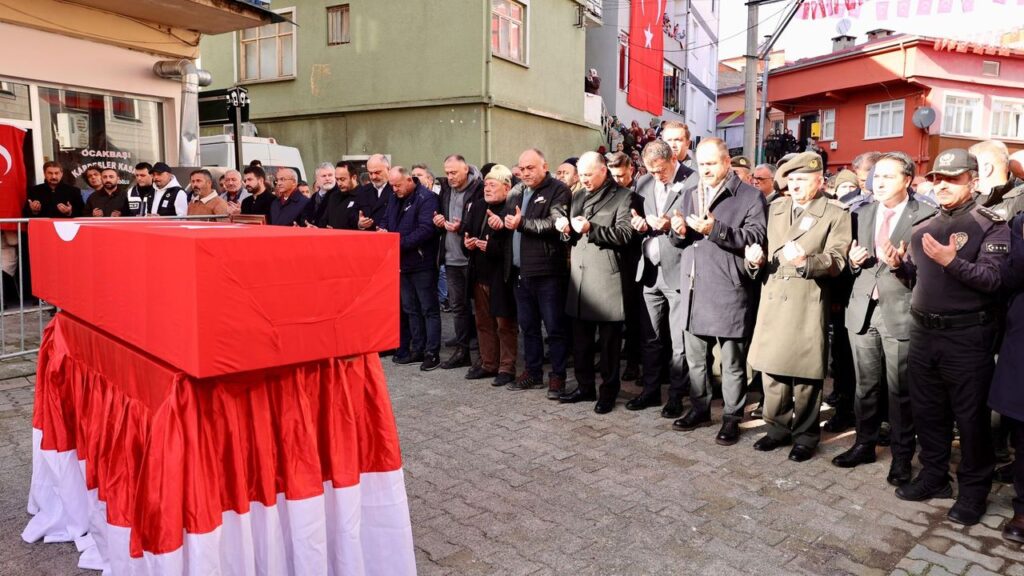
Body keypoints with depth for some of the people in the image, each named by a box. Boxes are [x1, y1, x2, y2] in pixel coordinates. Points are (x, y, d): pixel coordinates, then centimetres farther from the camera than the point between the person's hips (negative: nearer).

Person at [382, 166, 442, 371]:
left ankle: (432, 353, 5)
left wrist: (400, 243, -21)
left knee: (429, 309, 0)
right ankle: (417, 350, 23)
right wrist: (383, 230, -2)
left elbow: (426, 229, -22)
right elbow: (385, 220, 21)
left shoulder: (426, 198, -13)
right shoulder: (395, 199, 13)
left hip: (422, 263, -8)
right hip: (403, 263, 8)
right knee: (410, 309, 13)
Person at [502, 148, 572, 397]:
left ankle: (558, 376, 13)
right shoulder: (516, 192, 16)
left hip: (547, 271, -7)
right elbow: (508, 221, 20)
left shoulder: (558, 191, -7)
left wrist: (522, 223, -17)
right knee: (527, 325, 15)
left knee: (554, 327, 1)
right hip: (521, 270, 7)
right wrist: (502, 222, -1)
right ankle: (533, 371, 27)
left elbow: (555, 224, -19)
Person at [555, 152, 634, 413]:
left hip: (607, 278, -6)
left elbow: (625, 233, -14)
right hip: (579, 276, 6)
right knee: (580, 339, 12)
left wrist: (591, 229, -21)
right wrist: (567, 230, 0)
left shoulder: (623, 196, -3)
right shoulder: (578, 197, 19)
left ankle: (608, 391, 15)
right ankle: (585, 386, 25)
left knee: (608, 341, 3)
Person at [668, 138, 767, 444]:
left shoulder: (750, 196, -2)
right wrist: (679, 231, -3)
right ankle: (699, 409, 29)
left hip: (730, 291, -6)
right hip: (694, 289, 6)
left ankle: (732, 418, 16)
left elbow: (756, 237, -15)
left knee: (732, 361, 4)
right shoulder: (690, 195, 17)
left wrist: (716, 229, -22)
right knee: (696, 357, 14)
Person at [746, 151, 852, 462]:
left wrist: (806, 261, -27)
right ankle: (778, 428, 24)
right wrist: (756, 260, -5)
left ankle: (805, 435, 18)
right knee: (772, 368, 8)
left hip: (807, 303, -4)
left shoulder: (835, 214, 2)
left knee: (804, 373, 1)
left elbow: (836, 260, -8)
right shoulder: (775, 209, 16)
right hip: (772, 300, 4)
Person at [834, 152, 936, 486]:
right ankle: (865, 444, 29)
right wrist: (854, 261, -5)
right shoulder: (863, 213, 12)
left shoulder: (925, 216, -5)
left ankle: (901, 456, 19)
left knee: (900, 390, 4)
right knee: (865, 385, 14)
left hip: (901, 312, -5)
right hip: (863, 309, 5)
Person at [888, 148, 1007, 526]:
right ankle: (934, 476, 30)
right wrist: (899, 265, -3)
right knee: (927, 410, 14)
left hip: (967, 337, -6)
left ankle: (973, 489, 20)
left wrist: (953, 261, -32)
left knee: (969, 416, 5)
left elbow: (992, 279, -19)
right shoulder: (922, 227, 11)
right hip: (923, 332, 6)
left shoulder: (990, 225, -6)